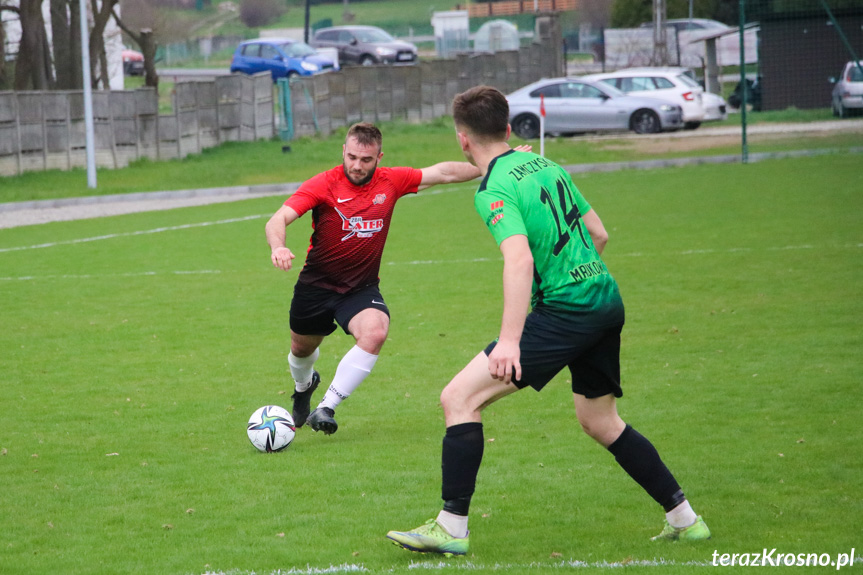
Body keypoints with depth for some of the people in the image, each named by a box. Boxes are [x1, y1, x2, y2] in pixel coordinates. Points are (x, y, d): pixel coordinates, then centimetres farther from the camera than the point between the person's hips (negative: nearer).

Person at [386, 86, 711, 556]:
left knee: (459, 397, -7)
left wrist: (510, 340, -31)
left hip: (565, 309, -9)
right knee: (600, 422, 25)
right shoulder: (545, 165, 14)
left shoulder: (495, 191, -12)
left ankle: (451, 528, -9)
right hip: (607, 299, 9)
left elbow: (520, 259, -27)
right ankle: (684, 520, 28)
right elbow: (599, 234, 19)